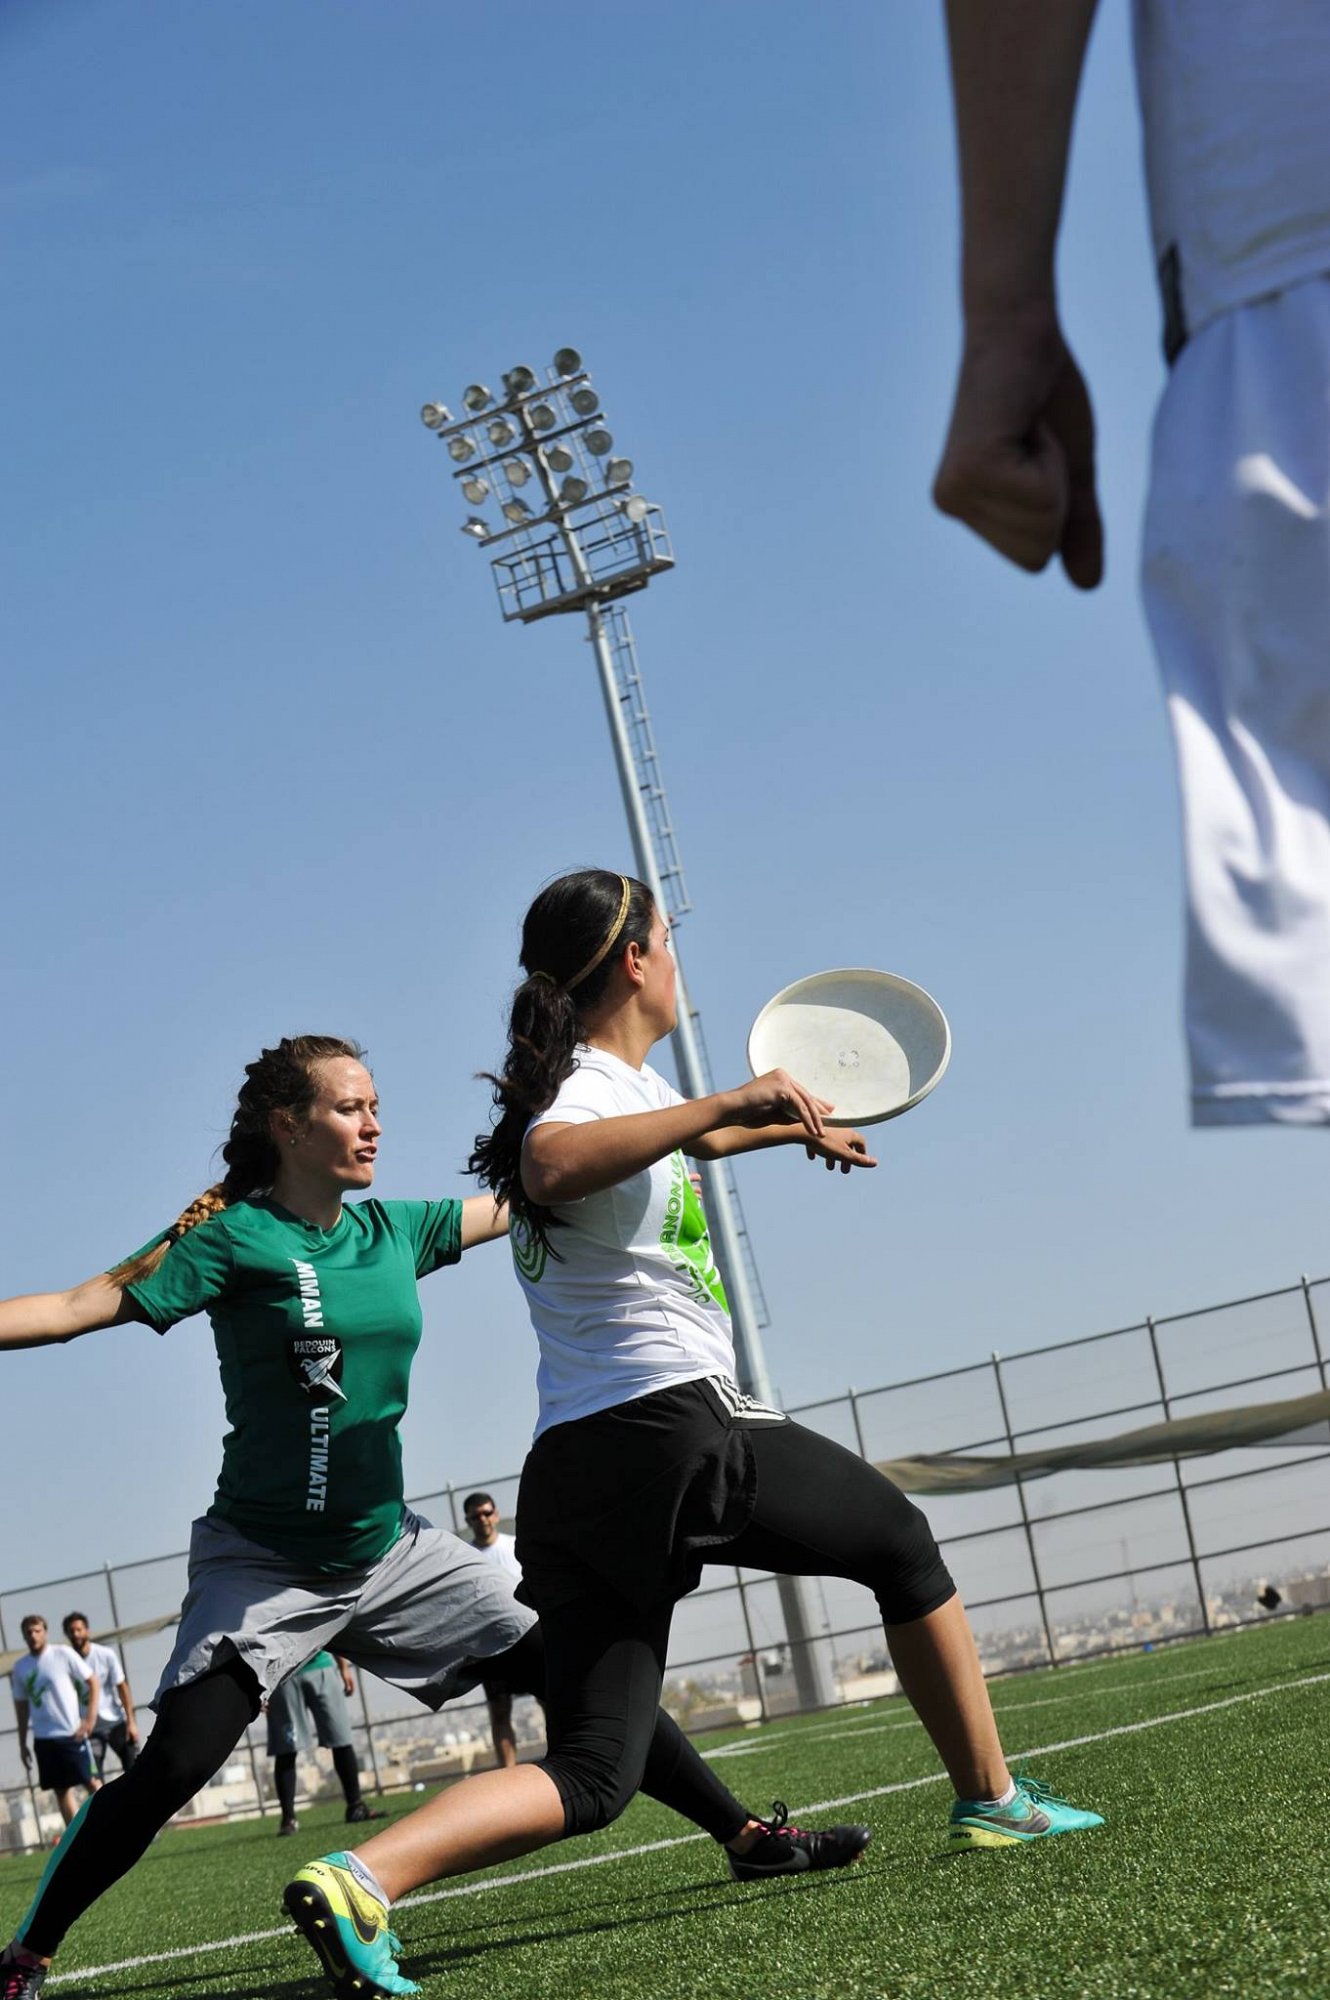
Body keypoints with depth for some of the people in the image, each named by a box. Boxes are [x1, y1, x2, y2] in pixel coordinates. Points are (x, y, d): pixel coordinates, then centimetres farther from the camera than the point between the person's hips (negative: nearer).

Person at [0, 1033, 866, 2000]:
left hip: (391, 1548, 5)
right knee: (175, 1764, -19)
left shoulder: (395, 1229, 5)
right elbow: (82, 1306, -16)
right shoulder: (232, 1236, -11)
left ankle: (749, 1835, 12)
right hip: (263, 1561, -5)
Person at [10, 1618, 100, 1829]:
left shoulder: (64, 1654, -4)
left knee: (91, 1782, -3)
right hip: (43, 1738, 4)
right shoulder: (20, 1667, 8)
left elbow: (93, 1682, -2)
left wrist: (91, 1718, -10)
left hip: (72, 1733, -4)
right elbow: (21, 1706, 16)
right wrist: (22, 1744, 14)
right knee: (61, 1790, 5)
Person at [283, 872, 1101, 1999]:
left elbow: (685, 1139, 45)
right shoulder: (592, 1083, -9)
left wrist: (793, 1127, 59)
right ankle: (993, 1802, 27)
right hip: (677, 1430, -8)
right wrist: (728, 1100, -28)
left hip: (573, 1472, 8)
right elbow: (551, 1164, -35)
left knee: (588, 1781, -1)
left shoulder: (626, 1085, 20)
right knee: (904, 1545, 18)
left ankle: (359, 1876, -24)